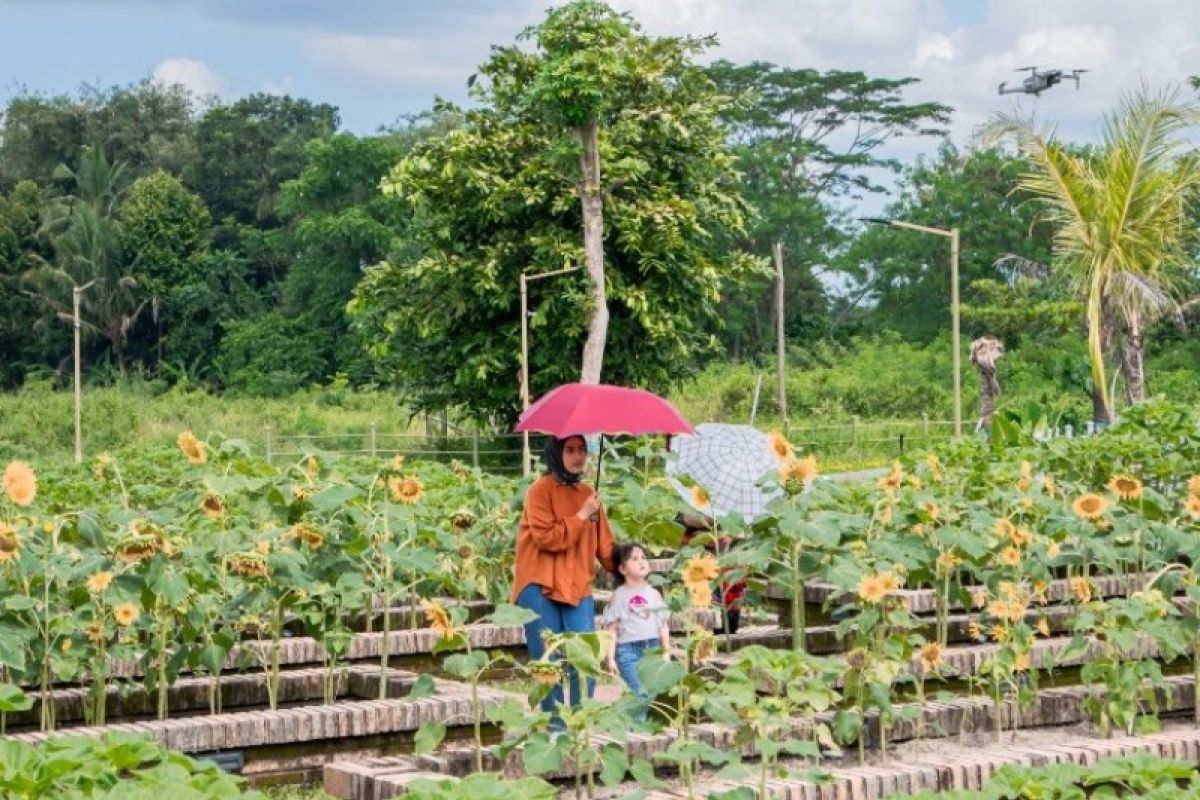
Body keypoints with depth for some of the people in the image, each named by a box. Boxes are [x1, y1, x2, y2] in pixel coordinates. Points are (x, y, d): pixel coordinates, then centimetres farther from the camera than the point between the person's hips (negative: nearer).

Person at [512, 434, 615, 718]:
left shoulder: (588, 494, 14)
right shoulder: (541, 490, -5)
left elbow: (604, 544, 17)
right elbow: (546, 537, -15)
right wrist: (582, 516, -10)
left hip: (579, 589, 5)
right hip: (541, 589, -5)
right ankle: (555, 727, 4)